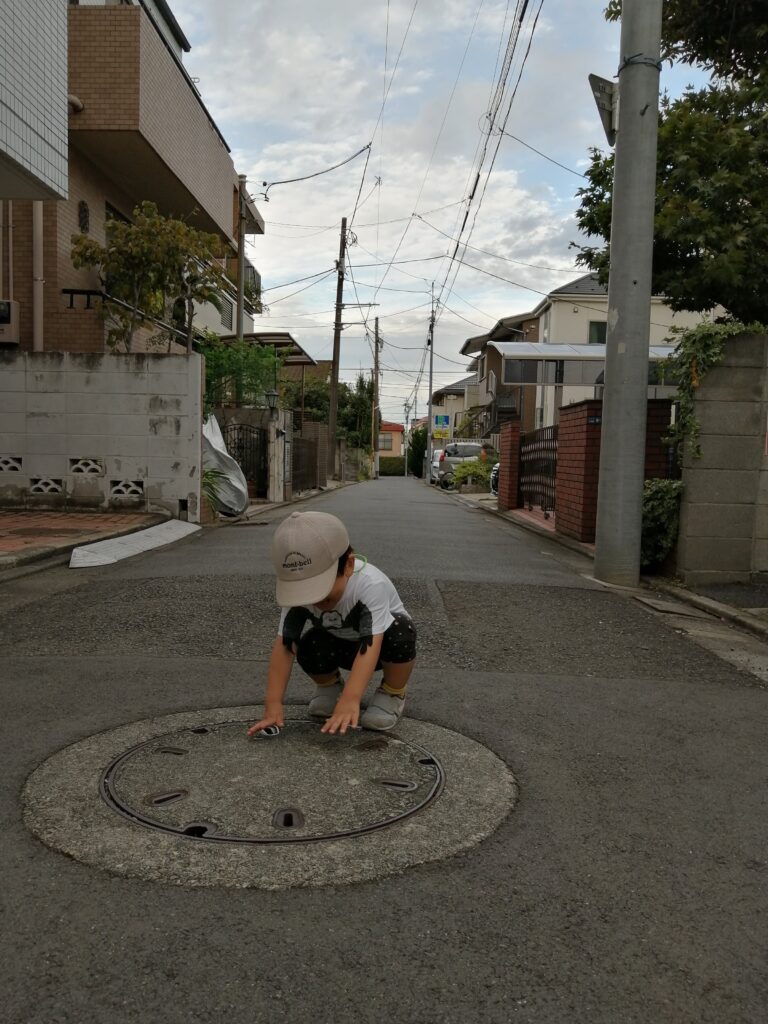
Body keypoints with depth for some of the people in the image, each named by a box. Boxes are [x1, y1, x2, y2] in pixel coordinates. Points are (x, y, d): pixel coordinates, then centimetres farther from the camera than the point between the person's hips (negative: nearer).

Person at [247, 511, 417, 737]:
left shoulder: (370, 584, -41)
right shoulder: (299, 591, -28)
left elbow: (370, 645, -48)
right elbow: (284, 645, -30)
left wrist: (350, 700, -58)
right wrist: (273, 703, -38)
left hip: (379, 640, -3)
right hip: (340, 644, 3)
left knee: (400, 633, -36)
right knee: (309, 648, -28)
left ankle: (392, 693, -6)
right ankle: (330, 685, 7)